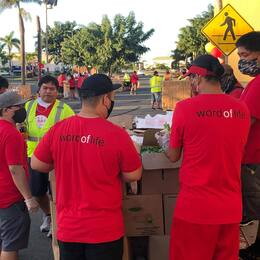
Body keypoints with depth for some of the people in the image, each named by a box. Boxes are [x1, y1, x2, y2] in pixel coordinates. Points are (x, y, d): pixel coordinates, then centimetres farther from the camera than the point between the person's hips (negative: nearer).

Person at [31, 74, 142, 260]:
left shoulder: (58, 130, -8)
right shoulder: (117, 134, -17)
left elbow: (37, 165, 4)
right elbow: (134, 175, -8)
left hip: (68, 227, 3)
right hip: (105, 230, -3)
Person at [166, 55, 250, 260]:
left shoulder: (185, 107, -12)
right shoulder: (242, 109, -1)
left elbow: (173, 156, -1)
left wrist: (165, 142, 19)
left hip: (195, 206, -4)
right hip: (232, 207, 4)